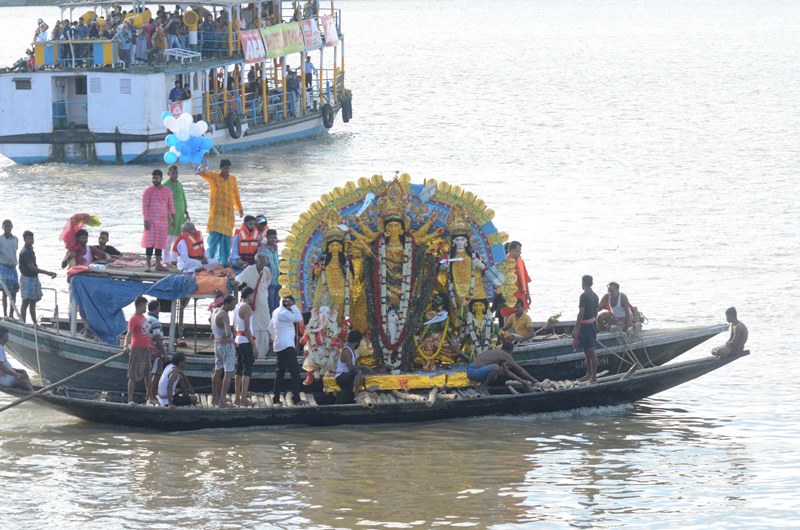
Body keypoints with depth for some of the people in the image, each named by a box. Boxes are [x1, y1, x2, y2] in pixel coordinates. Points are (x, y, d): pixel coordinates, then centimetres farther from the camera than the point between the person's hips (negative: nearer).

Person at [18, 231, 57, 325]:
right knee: (25, 302, -7)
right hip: (27, 278, -9)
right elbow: (32, 267, -21)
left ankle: (35, 323, 16)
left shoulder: (30, 250, 13)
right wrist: (48, 273, -23)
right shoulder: (25, 252, -16)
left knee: (33, 303, 12)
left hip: (33, 278, 9)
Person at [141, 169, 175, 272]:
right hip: (151, 221, -4)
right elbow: (144, 206, -6)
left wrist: (173, 219, 10)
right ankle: (148, 265, -5)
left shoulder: (168, 191, 8)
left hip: (163, 221, 4)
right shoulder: (148, 190, -3)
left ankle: (158, 264, 12)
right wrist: (146, 220, -14)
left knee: (160, 243, 6)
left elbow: (171, 205, 14)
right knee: (150, 242, -6)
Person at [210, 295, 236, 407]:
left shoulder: (215, 311, 7)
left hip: (217, 343, 10)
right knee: (228, 373, -7)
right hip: (227, 345, -10)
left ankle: (214, 398, 30)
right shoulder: (224, 315, -22)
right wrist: (226, 337, -14)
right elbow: (228, 333, -35)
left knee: (217, 371, 20)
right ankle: (221, 401, -13)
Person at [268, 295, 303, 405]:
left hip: (279, 346, 10)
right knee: (295, 372, -8)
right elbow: (299, 318, -23)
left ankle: (276, 397, 13)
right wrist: (293, 306, -17)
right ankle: (296, 398, -12)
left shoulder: (276, 312, 13)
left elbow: (271, 328, 21)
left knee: (280, 372, 14)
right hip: (286, 346, -10)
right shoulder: (284, 313, -16)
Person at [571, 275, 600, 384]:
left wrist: (576, 328, -17)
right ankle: (589, 374, 28)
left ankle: (594, 377, -6)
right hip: (593, 323, 9)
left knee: (590, 351, -7)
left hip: (585, 325, -9)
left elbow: (581, 313, -20)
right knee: (588, 350, 19)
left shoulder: (584, 296, -17)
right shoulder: (595, 296, 10)